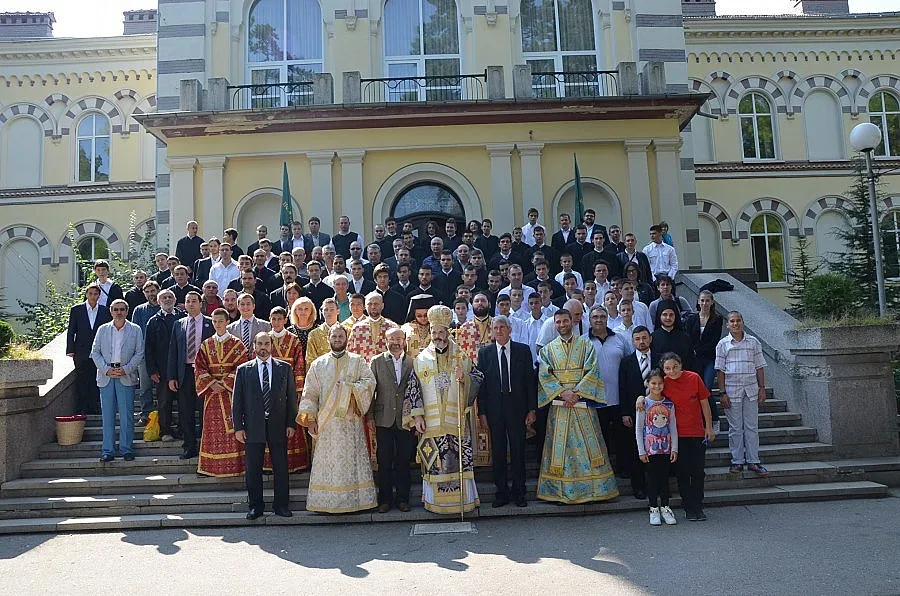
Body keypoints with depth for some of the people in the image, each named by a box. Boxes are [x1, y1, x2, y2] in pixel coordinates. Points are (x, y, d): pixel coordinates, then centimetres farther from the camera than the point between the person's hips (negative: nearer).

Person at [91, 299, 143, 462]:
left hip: (126, 376, -2)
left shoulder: (135, 330, 6)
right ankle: (108, 450, 10)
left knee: (126, 415, -1)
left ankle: (126, 449, 8)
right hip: (106, 376, 2)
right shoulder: (102, 329, 11)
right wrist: (106, 369, -6)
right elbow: (95, 352, 8)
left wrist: (126, 369, -10)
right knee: (107, 415, 4)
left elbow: (139, 353, 2)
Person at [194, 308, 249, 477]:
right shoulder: (206, 345, 9)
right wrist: (211, 383, -11)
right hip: (211, 393, 3)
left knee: (232, 428, -2)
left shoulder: (236, 344, 0)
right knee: (213, 429, 4)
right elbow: (199, 367, 4)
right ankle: (212, 466, 11)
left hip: (231, 392, -3)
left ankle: (234, 465, 3)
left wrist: (224, 383, -15)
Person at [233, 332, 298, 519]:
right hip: (253, 426, 0)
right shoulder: (243, 370, 5)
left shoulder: (284, 368, 6)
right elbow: (237, 400, 4)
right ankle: (255, 506, 19)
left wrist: (291, 423, 0)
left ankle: (281, 505, 16)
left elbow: (291, 397, 5)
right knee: (253, 469, 6)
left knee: (281, 467, 5)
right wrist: (238, 427, -2)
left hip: (278, 426, 0)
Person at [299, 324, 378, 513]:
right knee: (327, 461, 0)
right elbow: (310, 393, 7)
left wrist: (350, 387, -16)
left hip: (351, 421, 0)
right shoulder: (318, 364, 11)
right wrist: (310, 418, -2)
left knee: (352, 460, 0)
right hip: (326, 422, 1)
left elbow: (370, 381, -3)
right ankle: (327, 501, 6)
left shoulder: (358, 361, 9)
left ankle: (355, 498, 6)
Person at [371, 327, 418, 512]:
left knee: (404, 461, 7)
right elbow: (371, 390, 4)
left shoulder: (413, 362, 5)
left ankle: (403, 498, 19)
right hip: (384, 419, 0)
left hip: (406, 420, 0)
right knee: (384, 462, 4)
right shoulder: (377, 362, 5)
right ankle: (385, 499, 16)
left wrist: (418, 416, 0)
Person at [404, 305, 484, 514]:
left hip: (456, 419, 0)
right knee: (433, 460, 2)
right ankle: (435, 501, 11)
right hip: (431, 422, 0)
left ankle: (462, 497, 9)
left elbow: (478, 378, 9)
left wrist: (464, 378, -11)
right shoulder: (421, 360, 8)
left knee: (459, 457, -1)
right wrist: (413, 414, -2)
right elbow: (413, 389, 5)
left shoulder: (461, 357, 8)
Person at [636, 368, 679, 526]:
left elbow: (673, 427, 6)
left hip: (665, 447, 2)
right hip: (650, 447, -2)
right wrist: (641, 451, -6)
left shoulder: (669, 404, 2)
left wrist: (674, 448, 1)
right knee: (652, 478, 5)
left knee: (664, 477, 8)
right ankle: (654, 509, 15)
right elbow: (638, 428, -4)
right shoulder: (644, 403, -6)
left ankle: (665, 508, 19)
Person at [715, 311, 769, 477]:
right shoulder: (723, 344, 1)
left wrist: (762, 388, 4)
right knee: (735, 427, 3)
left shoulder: (753, 342, 7)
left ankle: (753, 461, 11)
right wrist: (723, 392, -5)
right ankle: (737, 461, 12)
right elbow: (720, 370, 0)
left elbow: (759, 367, 10)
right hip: (732, 390, -2)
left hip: (751, 389, 2)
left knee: (752, 426, 4)